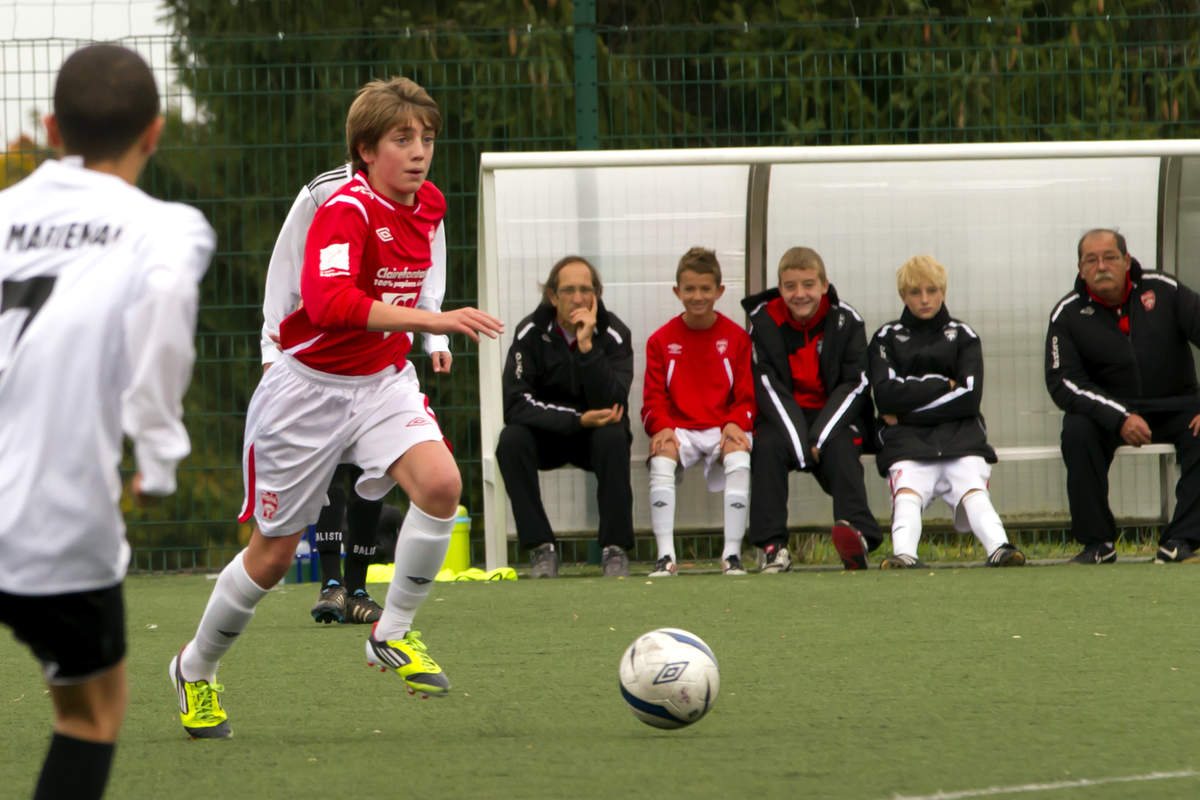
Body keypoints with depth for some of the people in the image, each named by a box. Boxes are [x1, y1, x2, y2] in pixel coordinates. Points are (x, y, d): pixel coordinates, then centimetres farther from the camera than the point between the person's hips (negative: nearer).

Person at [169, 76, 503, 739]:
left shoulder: (427, 205, 2)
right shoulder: (345, 212, -23)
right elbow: (328, 303, -41)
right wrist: (431, 320, -45)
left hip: (383, 380, 6)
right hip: (309, 387, -6)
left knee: (440, 482, -24)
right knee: (274, 553, 5)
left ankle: (393, 634, -8)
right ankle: (197, 669, 29)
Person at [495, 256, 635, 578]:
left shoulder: (613, 334, -14)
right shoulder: (531, 333, -13)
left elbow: (610, 405, -26)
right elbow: (515, 405, -21)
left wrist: (587, 346, -34)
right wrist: (577, 420, -29)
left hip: (594, 434, -1)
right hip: (546, 436, 1)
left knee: (613, 438, -33)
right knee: (510, 440, -30)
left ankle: (615, 548, -25)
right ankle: (541, 548, -24)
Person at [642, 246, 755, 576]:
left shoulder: (736, 337, 7)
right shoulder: (661, 340, 8)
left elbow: (747, 394, 5)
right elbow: (654, 397, 5)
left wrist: (735, 424, -15)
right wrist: (661, 427, -15)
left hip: (724, 429, -1)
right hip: (678, 429, 1)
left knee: (739, 459, -34)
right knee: (661, 459, -33)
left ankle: (732, 554, -29)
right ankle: (665, 555, -32)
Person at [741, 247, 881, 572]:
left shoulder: (846, 321, -3)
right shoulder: (764, 322, -3)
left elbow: (854, 385, -7)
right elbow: (769, 388, -10)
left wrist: (819, 438, -19)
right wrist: (800, 443, -22)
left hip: (834, 413, -1)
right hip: (785, 416, 1)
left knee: (841, 449, -31)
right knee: (767, 447, -29)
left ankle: (858, 535, -44)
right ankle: (773, 545, -31)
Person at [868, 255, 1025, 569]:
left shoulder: (962, 336, 16)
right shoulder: (887, 338, 15)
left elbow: (970, 398, 1)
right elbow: (885, 396, -2)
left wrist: (908, 411, -3)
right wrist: (943, 385, -3)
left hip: (960, 435, 1)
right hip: (906, 438, -1)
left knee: (973, 491, -27)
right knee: (907, 494, -30)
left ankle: (999, 547, -51)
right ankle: (903, 554, -55)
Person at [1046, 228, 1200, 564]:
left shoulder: (1163, 291, -6)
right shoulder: (1068, 314, -7)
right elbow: (1062, 382, -15)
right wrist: (1120, 420, -29)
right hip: (1110, 409, 0)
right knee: (1077, 431, -31)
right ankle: (1097, 542, -20)